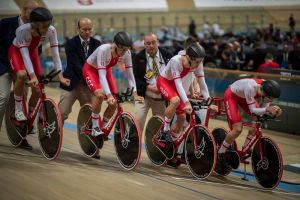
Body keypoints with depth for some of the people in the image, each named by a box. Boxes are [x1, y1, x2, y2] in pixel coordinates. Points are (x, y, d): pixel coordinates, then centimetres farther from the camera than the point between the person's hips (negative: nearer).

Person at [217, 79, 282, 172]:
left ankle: (245, 148, 7)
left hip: (243, 97, 7)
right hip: (231, 95, -7)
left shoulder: (267, 88, -22)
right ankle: (220, 154, 1)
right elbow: (253, 110, -37)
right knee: (237, 129, -18)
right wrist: (267, 109, -52)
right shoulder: (250, 88, -41)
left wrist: (273, 110, -33)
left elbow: (265, 108, -12)